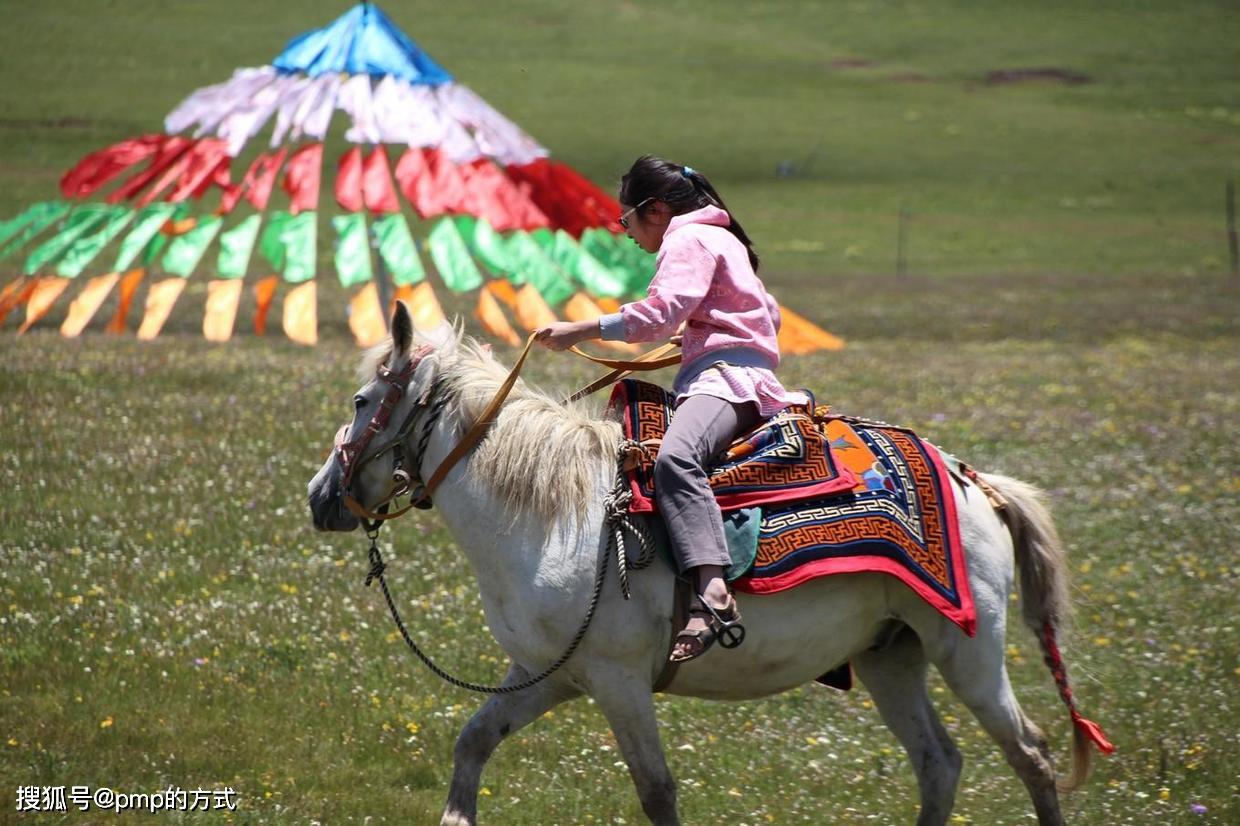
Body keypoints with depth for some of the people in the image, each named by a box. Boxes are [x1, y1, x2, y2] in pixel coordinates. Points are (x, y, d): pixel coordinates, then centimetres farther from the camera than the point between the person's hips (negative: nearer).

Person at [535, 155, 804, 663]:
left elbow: (662, 312, -18)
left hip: (722, 375, -12)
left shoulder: (687, 240, -2)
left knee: (675, 458, -36)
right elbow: (769, 314, 39)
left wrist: (582, 331, -17)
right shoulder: (723, 239, 30)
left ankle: (712, 595, -56)